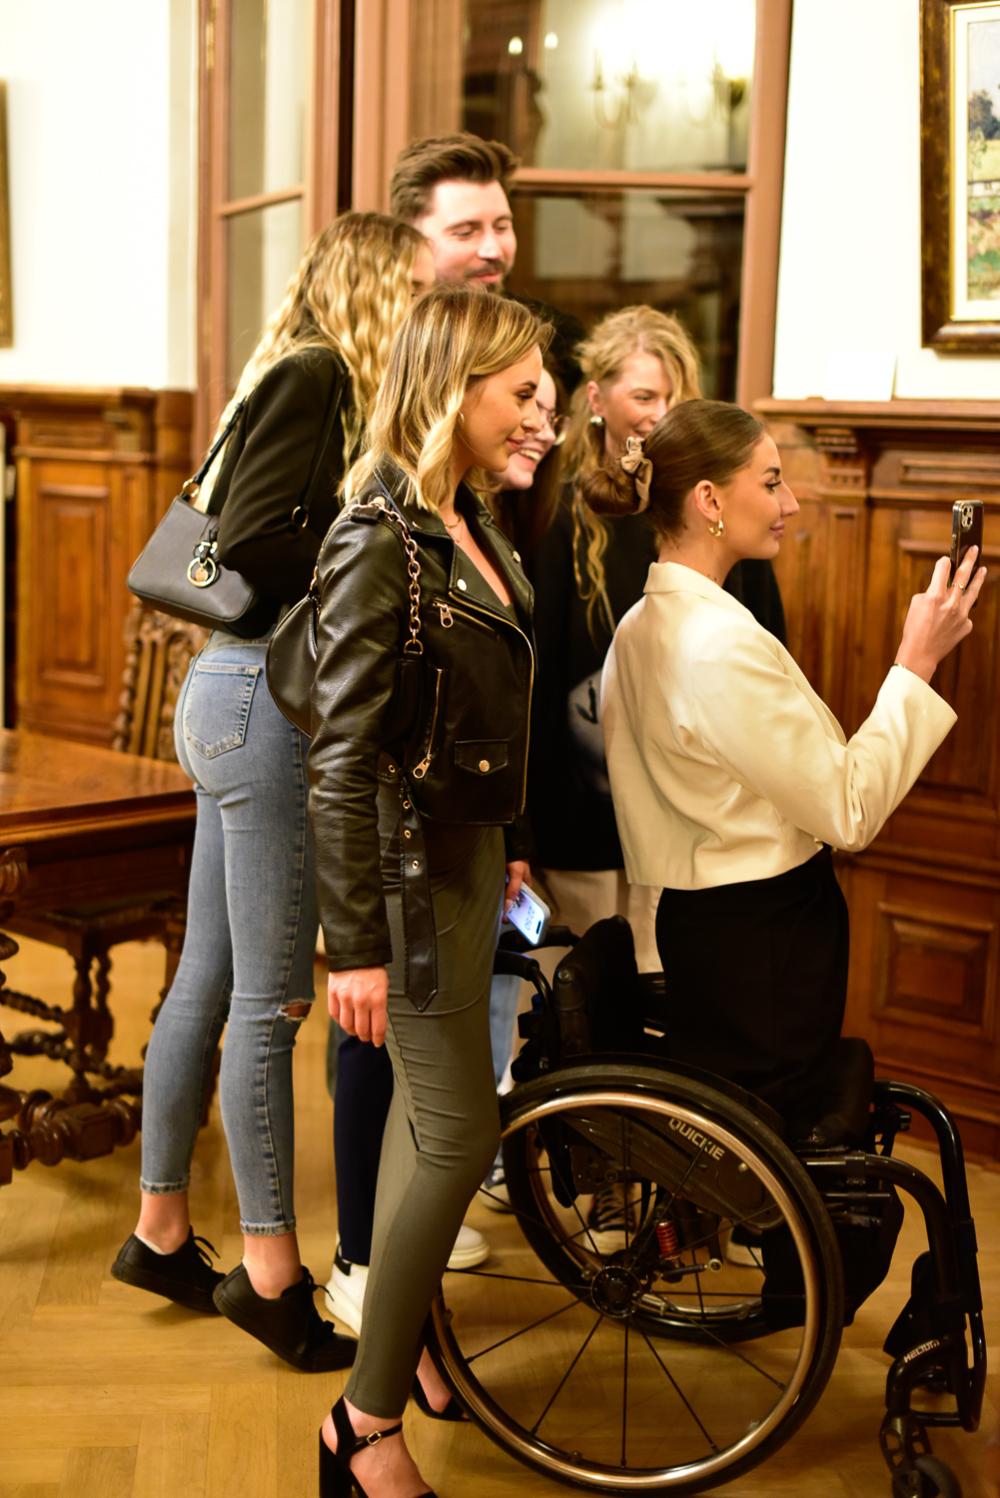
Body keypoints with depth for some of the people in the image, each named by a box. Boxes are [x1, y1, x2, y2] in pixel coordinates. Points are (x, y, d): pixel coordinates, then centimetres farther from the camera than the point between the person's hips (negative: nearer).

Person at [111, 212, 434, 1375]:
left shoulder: (309, 382, 17)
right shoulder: (314, 378, -10)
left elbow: (250, 529, 12)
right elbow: (254, 539, -21)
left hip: (240, 696, 10)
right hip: (260, 700, -10)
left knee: (209, 981, 15)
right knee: (270, 996, -3)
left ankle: (160, 1232, 26)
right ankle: (269, 1270, 7)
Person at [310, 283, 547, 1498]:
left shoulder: (471, 526, 8)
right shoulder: (379, 540, -20)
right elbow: (343, 755, -22)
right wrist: (353, 943, -22)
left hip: (469, 850, 9)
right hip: (410, 867, -9)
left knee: (428, 1107, 18)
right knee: (461, 1133, -6)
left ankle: (394, 1328, 35)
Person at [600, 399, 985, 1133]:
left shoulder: (642, 625, 6)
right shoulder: (723, 644, -24)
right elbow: (849, 811, -20)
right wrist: (916, 663, -17)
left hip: (693, 922, 9)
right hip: (763, 942, -9)